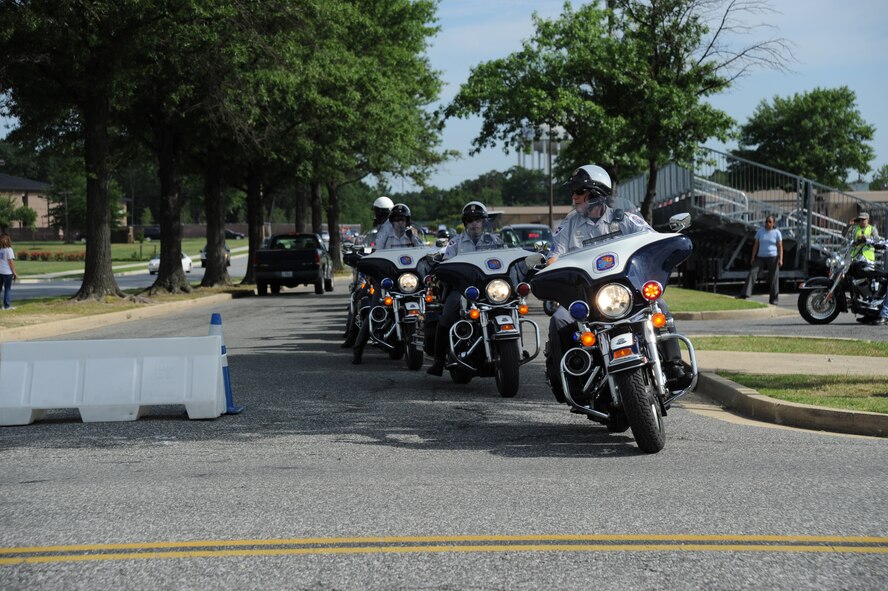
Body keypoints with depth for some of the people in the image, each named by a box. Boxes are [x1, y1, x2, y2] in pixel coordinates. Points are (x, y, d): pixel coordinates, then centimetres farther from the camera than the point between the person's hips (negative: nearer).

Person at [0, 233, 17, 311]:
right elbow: (11, 261, -11)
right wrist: (14, 272, -4)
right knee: (7, 289, 4)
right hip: (7, 272, -4)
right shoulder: (8, 249, -10)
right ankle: (7, 305, 5)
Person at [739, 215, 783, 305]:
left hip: (773, 258, -2)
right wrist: (753, 258, 0)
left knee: (773, 279, -1)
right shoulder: (760, 231, 5)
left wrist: (780, 259, -14)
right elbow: (756, 245, 5)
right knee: (752, 273, -14)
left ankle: (773, 301, 5)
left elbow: (780, 247, -4)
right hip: (761, 257, 2)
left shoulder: (777, 233, -1)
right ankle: (744, 295, -20)